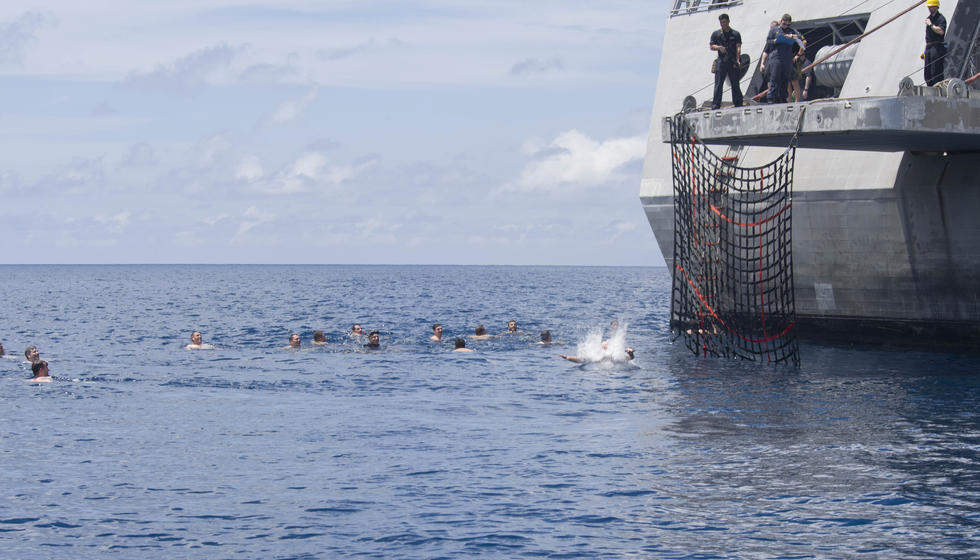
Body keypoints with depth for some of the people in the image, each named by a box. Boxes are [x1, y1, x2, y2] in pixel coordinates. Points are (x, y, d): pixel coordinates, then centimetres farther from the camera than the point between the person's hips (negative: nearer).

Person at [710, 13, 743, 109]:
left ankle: (738, 104, 6)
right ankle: (715, 105, -6)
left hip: (733, 62, 0)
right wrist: (719, 47, -10)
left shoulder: (735, 34, 10)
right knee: (718, 84, -5)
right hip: (721, 62, 0)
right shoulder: (716, 34, 13)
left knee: (735, 84, 2)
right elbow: (711, 46, 11)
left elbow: (738, 47, 1)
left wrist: (737, 59, -13)